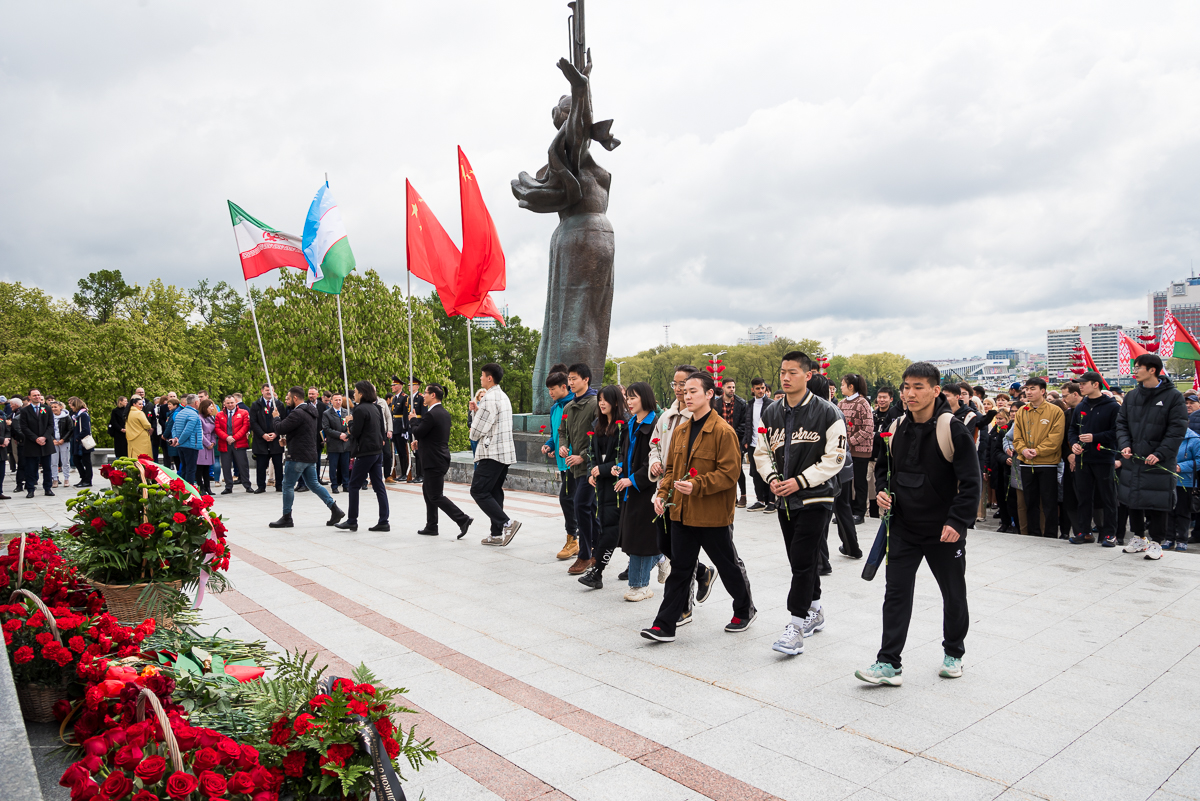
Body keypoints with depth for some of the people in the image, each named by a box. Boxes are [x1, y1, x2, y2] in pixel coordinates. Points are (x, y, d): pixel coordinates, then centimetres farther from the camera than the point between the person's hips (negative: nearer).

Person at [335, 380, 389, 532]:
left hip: (365, 452, -8)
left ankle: (352, 521, 8)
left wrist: (350, 422, 2)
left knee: (354, 486, 3)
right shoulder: (375, 408, 13)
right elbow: (382, 429, 16)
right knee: (379, 487, 6)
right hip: (377, 451, 8)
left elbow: (355, 432, -14)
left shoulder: (360, 409, -13)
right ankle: (383, 522, 5)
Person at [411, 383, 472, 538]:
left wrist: (413, 419, 3)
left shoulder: (431, 415, -20)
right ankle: (431, 527, 24)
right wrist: (420, 442, 17)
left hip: (434, 461, -10)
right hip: (440, 458, 10)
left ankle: (463, 519, -11)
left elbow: (417, 433, -14)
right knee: (427, 491, 19)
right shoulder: (445, 413, 11)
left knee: (435, 497, -4)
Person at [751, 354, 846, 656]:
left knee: (803, 560, -10)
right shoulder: (772, 413, 6)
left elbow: (834, 458, -11)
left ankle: (796, 626, -3)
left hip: (816, 498, -6)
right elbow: (762, 452, 13)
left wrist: (800, 481, -17)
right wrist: (772, 478, -6)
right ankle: (815, 612, 33)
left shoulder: (827, 413, -10)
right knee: (799, 560, 15)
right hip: (785, 499, 6)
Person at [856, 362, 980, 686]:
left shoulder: (953, 429, -14)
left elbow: (971, 481, -14)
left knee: (953, 595, 14)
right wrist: (882, 490, 0)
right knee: (896, 593, 1)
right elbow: (884, 465, 18)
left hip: (944, 531, -4)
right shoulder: (898, 428, 2)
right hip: (903, 528, 4)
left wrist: (957, 522, -20)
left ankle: (953, 654, 35)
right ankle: (889, 664, 6)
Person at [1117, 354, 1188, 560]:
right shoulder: (1132, 396, 7)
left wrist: (1160, 454, -17)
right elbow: (1122, 423, 11)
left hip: (1159, 462, -5)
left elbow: (1177, 429, -10)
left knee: (1156, 504, 1)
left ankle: (1156, 542, 14)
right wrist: (1124, 445, -5)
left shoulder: (1173, 396, -8)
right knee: (1133, 500, 11)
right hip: (1133, 459, 5)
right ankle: (1138, 538, 24)